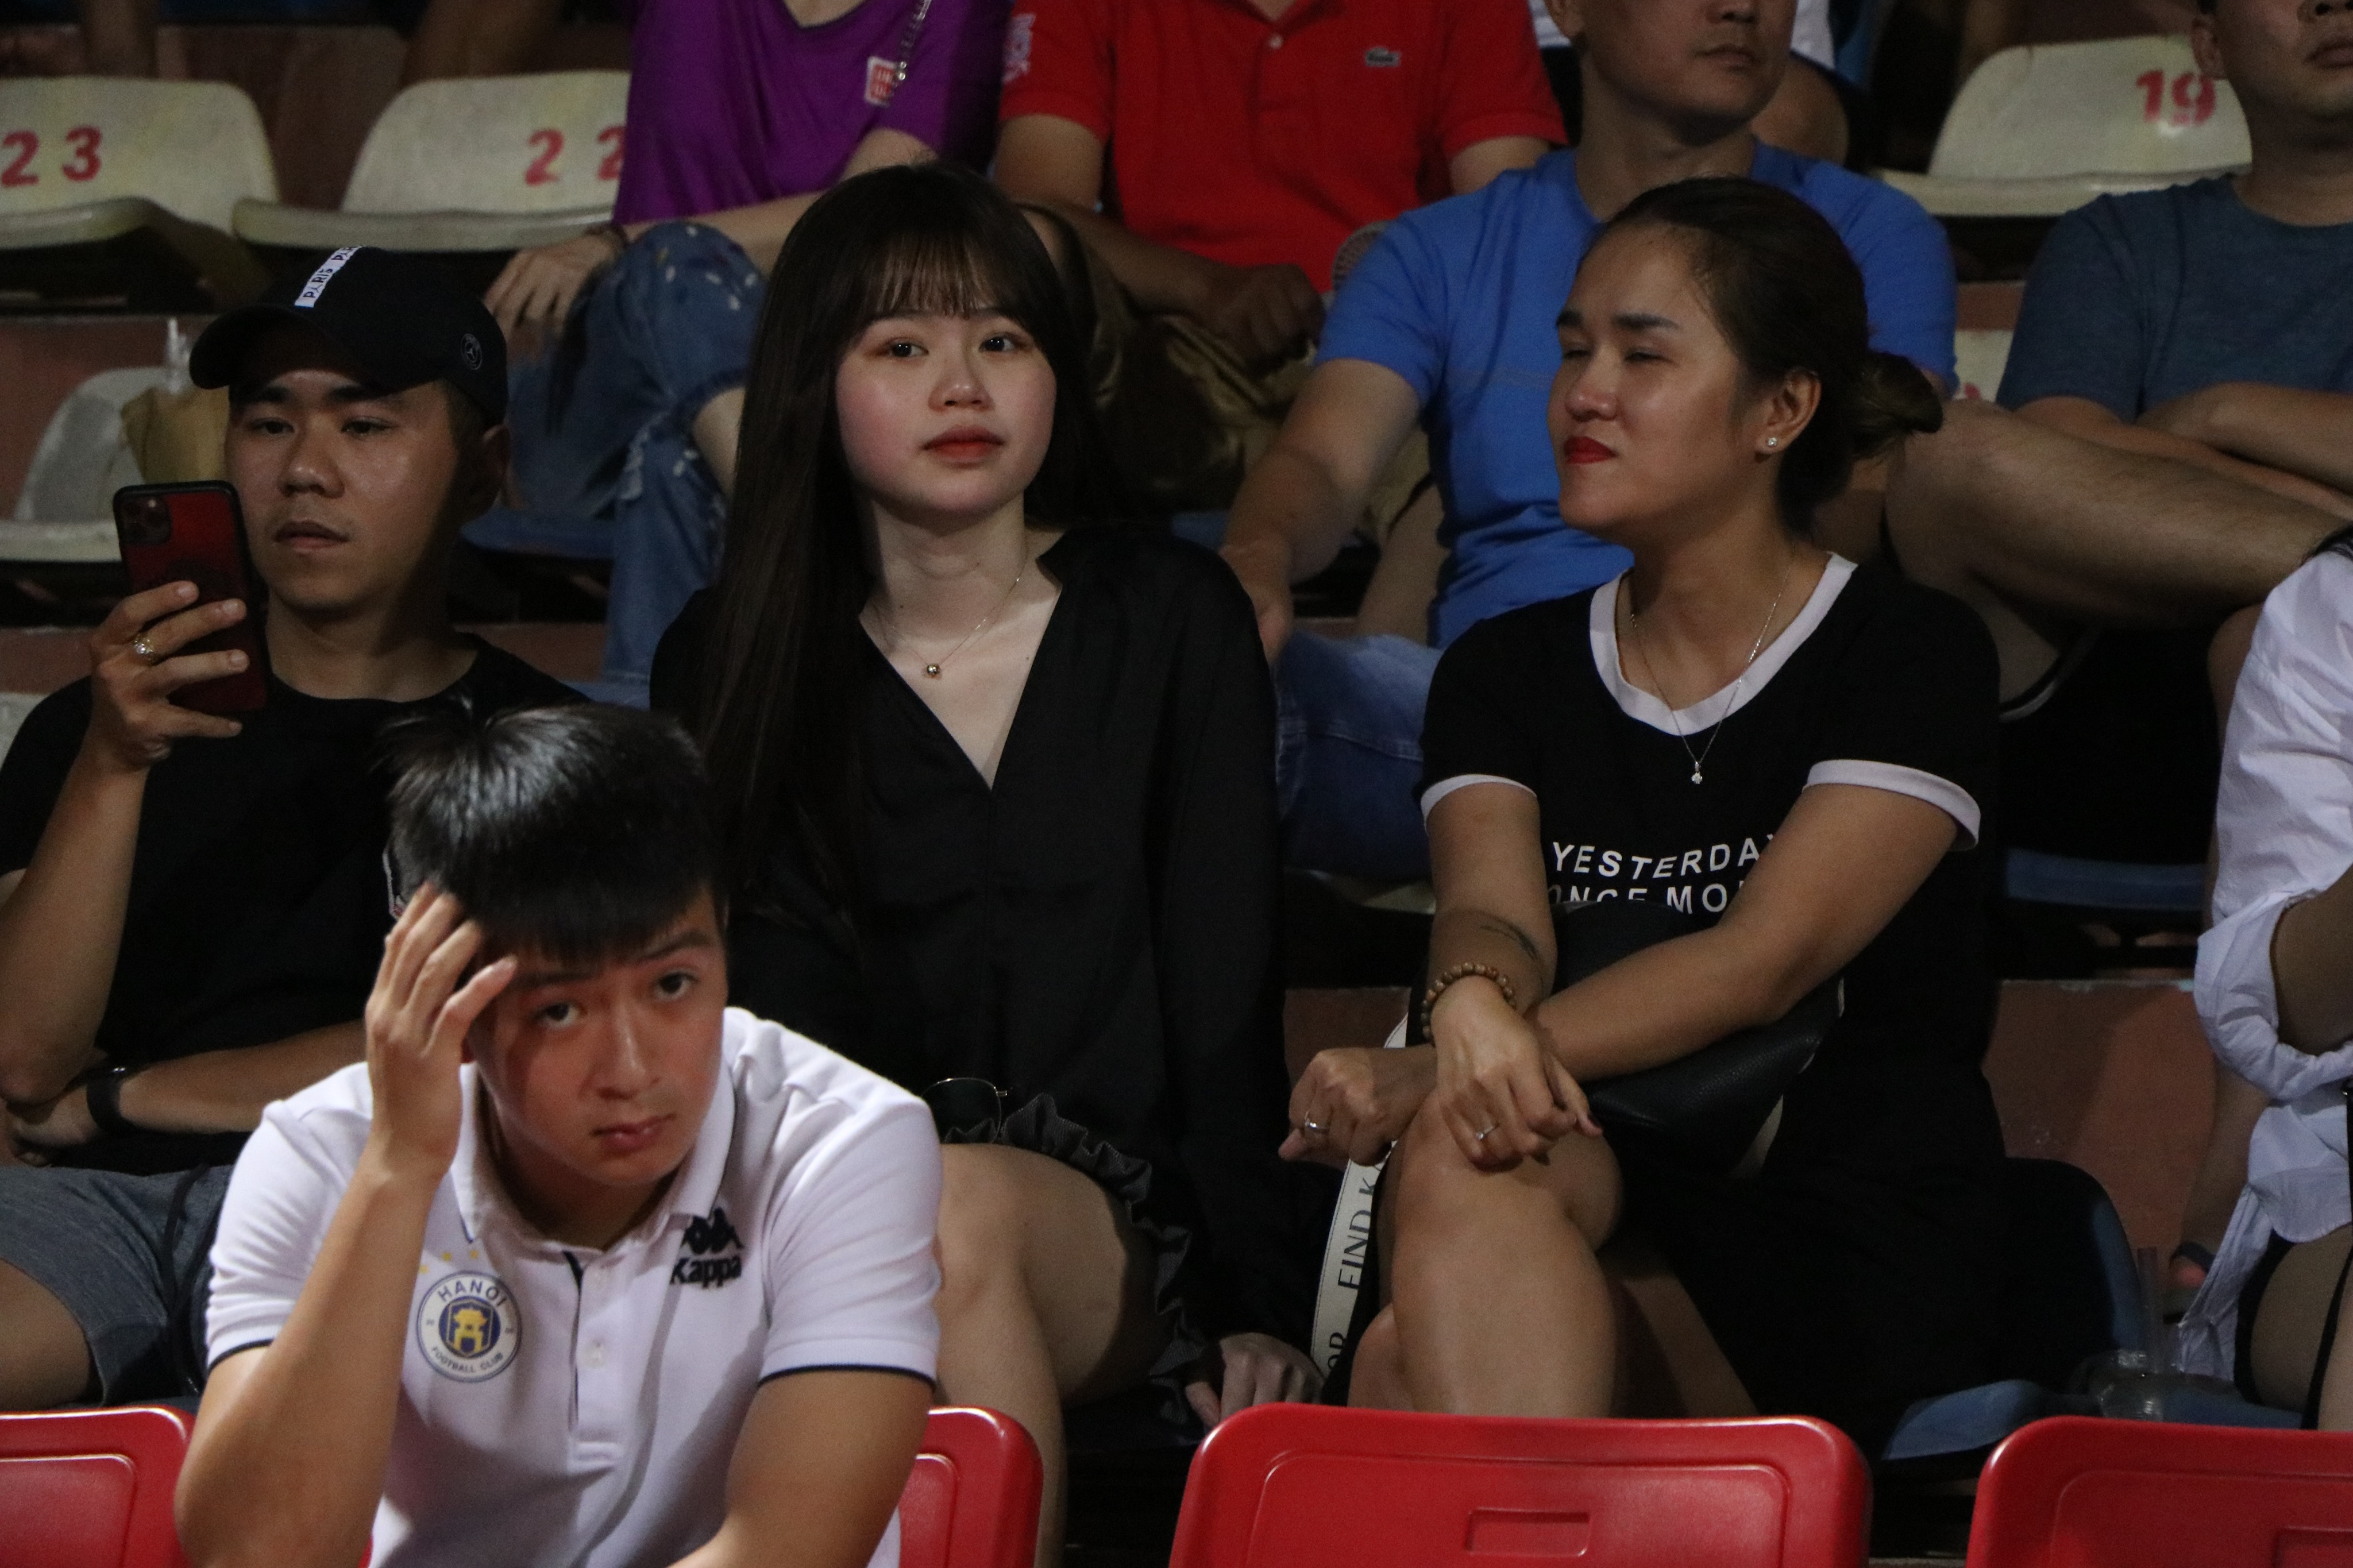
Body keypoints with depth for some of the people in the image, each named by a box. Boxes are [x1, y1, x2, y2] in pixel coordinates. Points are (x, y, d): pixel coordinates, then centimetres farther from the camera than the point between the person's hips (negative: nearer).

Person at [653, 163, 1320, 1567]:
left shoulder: (1174, 621, 11)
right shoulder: (729, 666, 13)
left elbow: (1226, 979, 4)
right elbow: (784, 1008, 3)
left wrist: (1259, 1300, -6)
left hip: (1121, 1221, 0)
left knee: (967, 1210, -35)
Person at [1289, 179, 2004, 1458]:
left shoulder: (1915, 657, 4)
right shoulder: (1507, 670, 18)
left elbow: (1763, 957, -11)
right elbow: (1489, 906, -2)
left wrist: (1424, 1082, -24)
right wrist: (1475, 1004, -31)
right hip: (1591, 1180, 3)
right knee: (1463, 1153, -34)